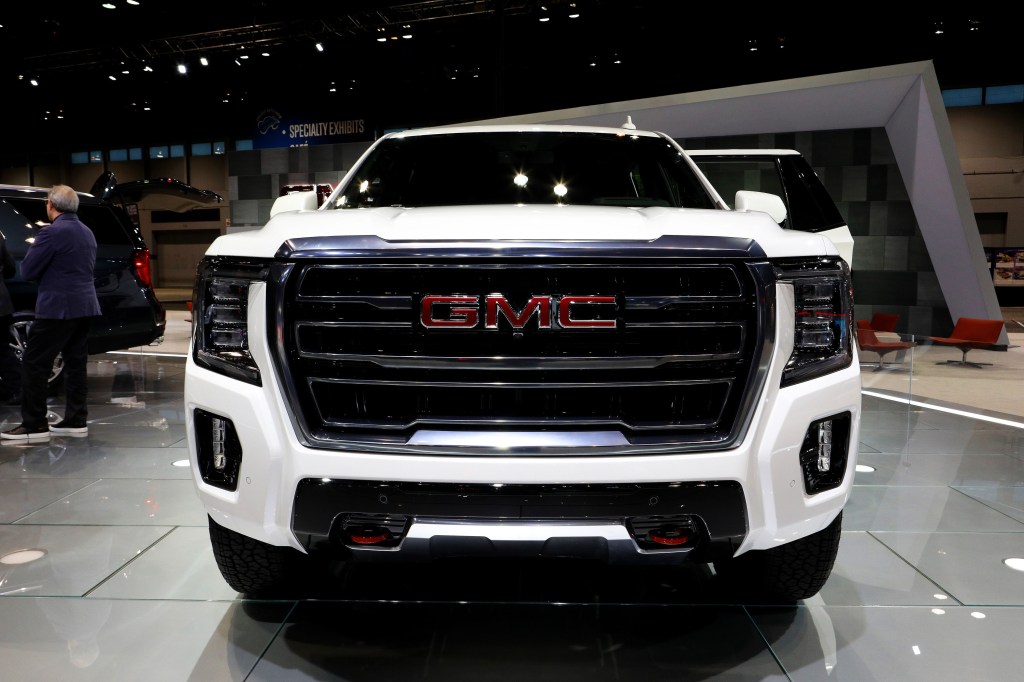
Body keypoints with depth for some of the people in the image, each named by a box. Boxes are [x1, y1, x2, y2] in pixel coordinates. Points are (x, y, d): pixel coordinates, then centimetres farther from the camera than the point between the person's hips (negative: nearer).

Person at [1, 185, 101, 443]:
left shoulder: (52, 232, -14)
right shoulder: (87, 232, 13)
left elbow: (27, 271, -10)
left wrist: (34, 249, 7)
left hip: (58, 307, -8)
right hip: (86, 306, 8)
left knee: (34, 364, -1)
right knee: (76, 363, 11)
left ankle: (34, 426, 1)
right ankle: (76, 421, 15)